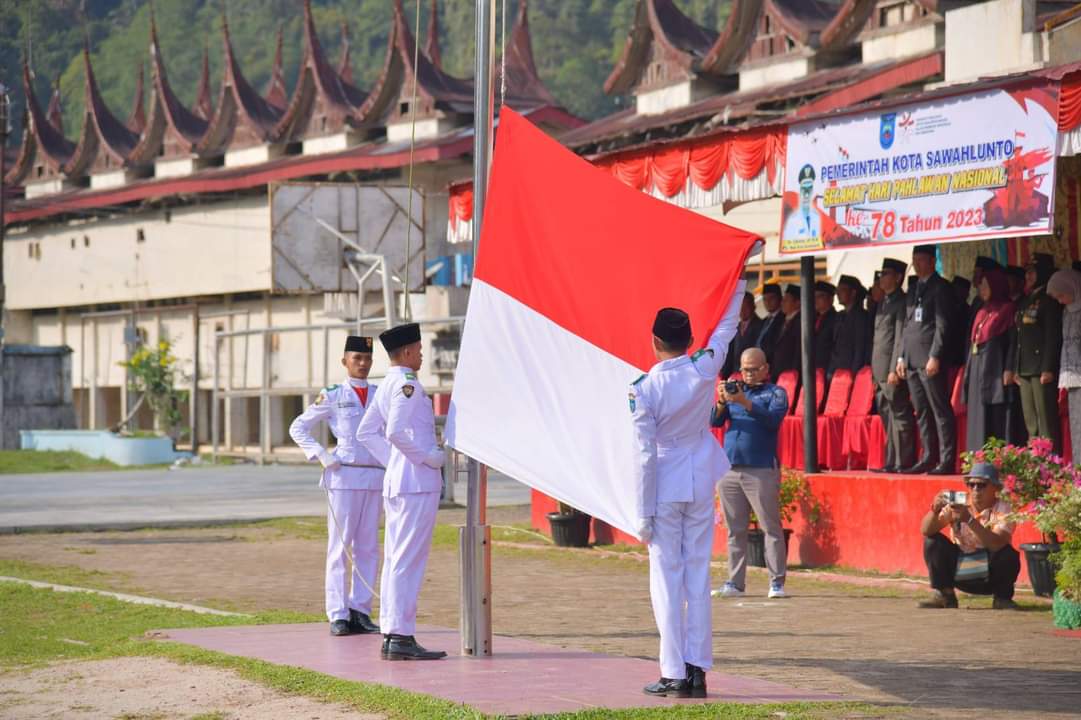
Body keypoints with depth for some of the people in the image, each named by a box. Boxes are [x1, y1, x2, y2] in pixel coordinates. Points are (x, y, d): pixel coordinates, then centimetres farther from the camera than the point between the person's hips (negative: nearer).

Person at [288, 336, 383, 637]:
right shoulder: (332, 396, 1)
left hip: (375, 477, 4)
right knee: (340, 545, -3)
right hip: (344, 476, -4)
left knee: (367, 547, 4)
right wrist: (322, 455, -7)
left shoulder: (381, 394, 11)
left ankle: (360, 611, 9)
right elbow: (298, 428, 5)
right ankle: (338, 615, -2)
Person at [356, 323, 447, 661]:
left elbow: (366, 432, 21)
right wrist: (430, 457, -15)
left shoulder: (387, 386, 16)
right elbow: (396, 432, -25)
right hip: (418, 483, -10)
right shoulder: (406, 384, -13)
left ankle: (391, 637, 12)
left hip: (396, 482, 10)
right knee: (408, 561, -10)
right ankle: (401, 637, -12)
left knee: (395, 560, 10)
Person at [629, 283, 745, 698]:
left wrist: (643, 513, -7)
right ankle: (697, 669, 5)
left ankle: (674, 673, -2)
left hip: (664, 490, -3)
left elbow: (645, 456, -12)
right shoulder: (705, 370, -5)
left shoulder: (643, 389, -13)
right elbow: (727, 326, 14)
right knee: (698, 576, 6)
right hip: (701, 486, 3)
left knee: (667, 578, 1)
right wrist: (737, 283, 28)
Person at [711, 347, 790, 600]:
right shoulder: (735, 390, 17)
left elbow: (772, 419, -14)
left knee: (771, 527, -6)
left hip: (762, 470, -4)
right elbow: (715, 421, 8)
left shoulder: (775, 393, 5)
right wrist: (721, 402, -12)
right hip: (730, 470, 4)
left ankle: (777, 583, -6)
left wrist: (744, 403, -24)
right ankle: (735, 582, 9)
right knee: (735, 530, 6)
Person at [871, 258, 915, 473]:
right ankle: (892, 462, 11)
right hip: (881, 372, 9)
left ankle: (902, 463, -8)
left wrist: (895, 369, -19)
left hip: (893, 371, -9)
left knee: (899, 417, -8)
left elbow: (900, 337, -14)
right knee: (888, 417, 9)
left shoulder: (902, 302, -8)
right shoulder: (883, 303, 20)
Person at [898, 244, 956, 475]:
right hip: (912, 360, 8)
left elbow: (942, 325, -12)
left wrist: (935, 356, -18)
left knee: (941, 411, -7)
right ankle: (928, 458, 13)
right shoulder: (914, 288, 20)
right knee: (922, 412, 9)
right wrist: (902, 356, 16)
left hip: (930, 360, -8)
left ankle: (947, 460, -8)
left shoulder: (940, 288, -5)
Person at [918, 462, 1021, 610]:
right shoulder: (957, 505, -7)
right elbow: (926, 530, -16)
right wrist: (935, 510, -36)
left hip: (991, 576, -3)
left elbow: (997, 544, -33)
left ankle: (1002, 598, -5)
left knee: (1008, 553, -31)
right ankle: (944, 595, -4)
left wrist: (970, 520, -43)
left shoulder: (1002, 509, -15)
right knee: (932, 541, -15)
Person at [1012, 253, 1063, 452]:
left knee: (1046, 421, -10)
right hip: (1025, 369, 8)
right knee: (1031, 423, 7)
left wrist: (1048, 368, -18)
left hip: (1041, 368, -8)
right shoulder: (1024, 302, 20)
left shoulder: (1049, 300, -5)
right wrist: (1015, 368, 14)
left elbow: (1053, 336, -12)